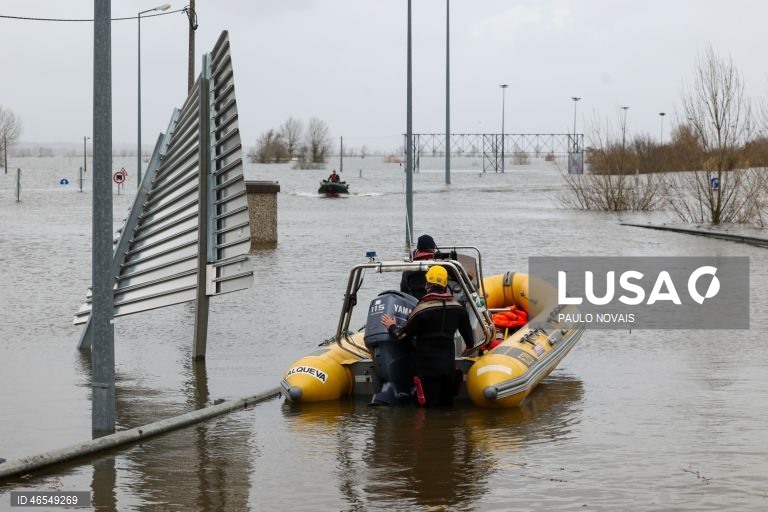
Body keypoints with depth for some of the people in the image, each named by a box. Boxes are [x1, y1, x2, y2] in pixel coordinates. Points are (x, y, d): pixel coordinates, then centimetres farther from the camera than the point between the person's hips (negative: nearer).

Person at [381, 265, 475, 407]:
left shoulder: (422, 309, -12)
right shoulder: (458, 308, 4)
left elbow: (403, 336, -7)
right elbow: (468, 334, 17)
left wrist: (392, 327, 14)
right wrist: (469, 346, 39)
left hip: (426, 367, -5)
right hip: (449, 366, 5)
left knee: (427, 406, -3)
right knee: (447, 404, 12)